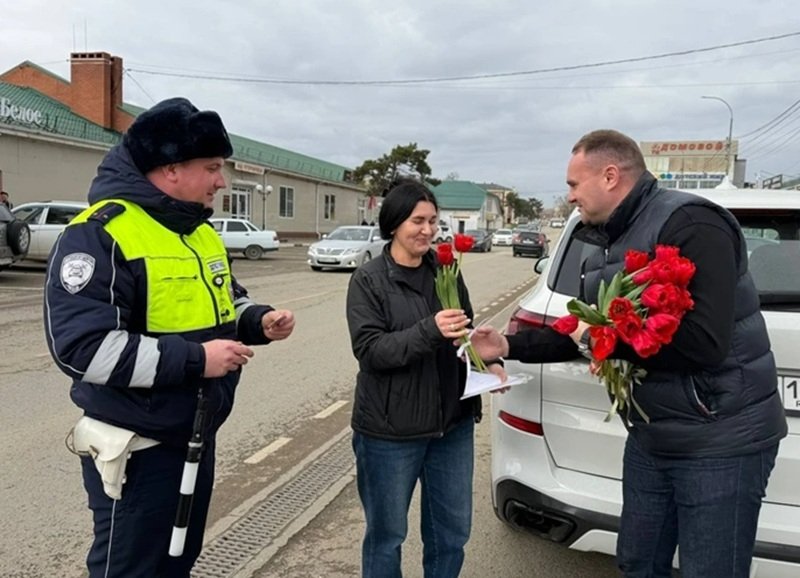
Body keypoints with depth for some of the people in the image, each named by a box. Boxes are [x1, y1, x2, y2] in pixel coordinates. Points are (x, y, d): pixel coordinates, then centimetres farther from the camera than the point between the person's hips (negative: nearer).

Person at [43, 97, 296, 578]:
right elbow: (81, 346, -27)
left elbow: (225, 303, 21)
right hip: (136, 451, -8)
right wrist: (194, 359, -27)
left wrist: (258, 321, -2)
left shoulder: (201, 230, 8)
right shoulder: (100, 234, -21)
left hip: (197, 438, 9)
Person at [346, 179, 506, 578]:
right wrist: (429, 331, -28)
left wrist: (487, 362, -6)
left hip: (452, 423, 4)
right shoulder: (368, 280, -7)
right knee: (387, 534, 13)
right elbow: (368, 350, -16)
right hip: (390, 430, -4)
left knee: (453, 529, 17)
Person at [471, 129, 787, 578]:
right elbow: (587, 334, 19)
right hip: (651, 438, 9)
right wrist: (511, 347, 12)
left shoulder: (690, 224, -20)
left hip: (720, 442, -9)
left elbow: (703, 344, -31)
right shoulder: (604, 243, 9)